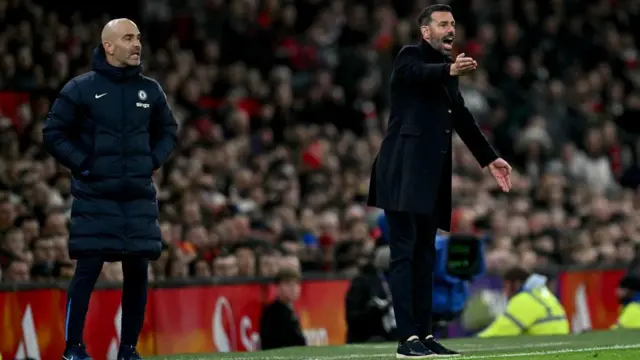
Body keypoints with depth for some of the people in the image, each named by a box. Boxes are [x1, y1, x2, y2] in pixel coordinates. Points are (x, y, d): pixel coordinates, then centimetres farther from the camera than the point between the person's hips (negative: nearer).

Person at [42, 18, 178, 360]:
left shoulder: (150, 90, 7)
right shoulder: (82, 88, -4)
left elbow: (168, 131, 21)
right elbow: (53, 132, 0)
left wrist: (153, 161, 6)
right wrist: (82, 164, -8)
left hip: (139, 199, 4)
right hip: (95, 198, -4)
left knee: (137, 272, 4)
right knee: (87, 271, -6)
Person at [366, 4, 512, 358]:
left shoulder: (447, 69, 20)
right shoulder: (409, 57, -2)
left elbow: (462, 117, 27)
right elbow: (420, 74, -26)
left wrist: (489, 158, 27)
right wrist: (450, 70, -47)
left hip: (431, 177, 8)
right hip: (404, 172, -8)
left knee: (424, 257, 8)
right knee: (404, 254, -10)